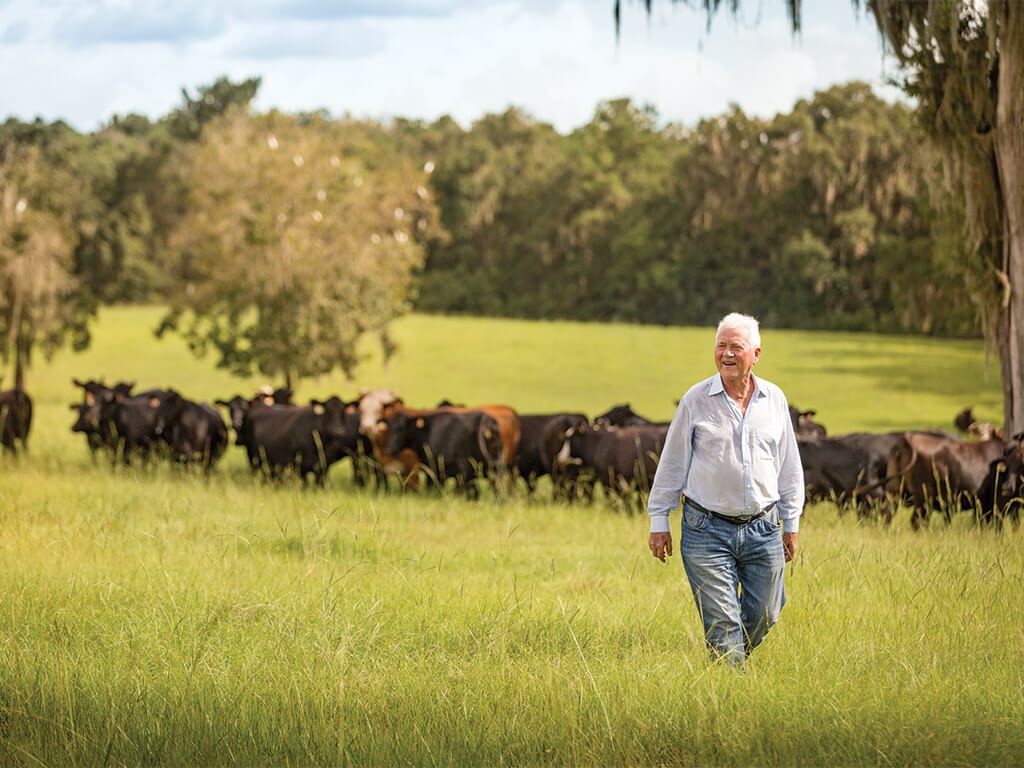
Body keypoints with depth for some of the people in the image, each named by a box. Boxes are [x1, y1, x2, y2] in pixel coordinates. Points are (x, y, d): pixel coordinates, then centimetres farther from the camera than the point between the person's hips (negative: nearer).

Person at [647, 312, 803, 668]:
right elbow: (672, 463, 4)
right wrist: (659, 521, 4)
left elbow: (789, 466, 14)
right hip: (708, 529, -3)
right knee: (723, 624, -6)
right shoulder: (696, 400, -2)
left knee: (763, 618, 7)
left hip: (763, 529, 3)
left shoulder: (774, 399, 6)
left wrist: (791, 523, 14)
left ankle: (739, 658, 34)